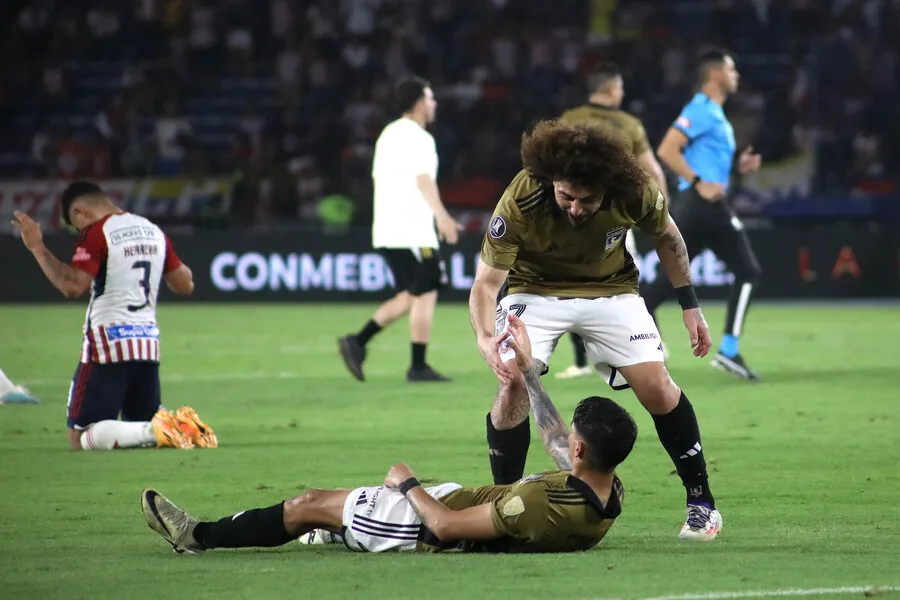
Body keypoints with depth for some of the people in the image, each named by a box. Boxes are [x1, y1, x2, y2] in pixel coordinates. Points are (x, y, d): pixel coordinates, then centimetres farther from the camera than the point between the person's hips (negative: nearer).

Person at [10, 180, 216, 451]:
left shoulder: (96, 233, -9)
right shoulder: (153, 231, 12)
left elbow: (73, 285, -21)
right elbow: (185, 284, 17)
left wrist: (37, 247, -14)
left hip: (108, 342, -7)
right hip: (148, 343, 7)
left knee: (82, 437, -4)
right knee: (144, 426, 20)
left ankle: (157, 431, -25)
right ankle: (180, 426, -12)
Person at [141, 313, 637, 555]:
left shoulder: (543, 507, -40)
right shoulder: (608, 494, -17)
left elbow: (445, 526, -30)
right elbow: (556, 438, 3)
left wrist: (408, 483, -13)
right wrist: (525, 372, 6)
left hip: (429, 527, -8)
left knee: (310, 505, 8)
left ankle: (201, 536, 26)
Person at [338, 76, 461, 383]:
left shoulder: (389, 134, 18)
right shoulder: (418, 138, -10)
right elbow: (424, 180, -24)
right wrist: (442, 217, -34)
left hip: (387, 230, 9)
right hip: (413, 231, -9)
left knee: (408, 296, 13)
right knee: (425, 295, -3)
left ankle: (357, 343, 2)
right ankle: (418, 366, -3)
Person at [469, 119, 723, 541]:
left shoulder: (634, 193, -28)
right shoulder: (519, 204, -33)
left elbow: (666, 236, -4)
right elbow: (487, 281, -28)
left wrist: (690, 306, -1)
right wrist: (485, 337, -47)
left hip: (610, 289, 1)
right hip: (536, 289, -1)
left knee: (656, 387, -10)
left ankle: (701, 501, 7)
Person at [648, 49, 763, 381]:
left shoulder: (714, 113, 20)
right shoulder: (701, 110, -11)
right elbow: (667, 150, -19)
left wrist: (738, 165, 16)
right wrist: (700, 183, -22)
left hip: (697, 204, 10)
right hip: (704, 203, -10)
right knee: (748, 271, -4)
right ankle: (729, 351, -6)